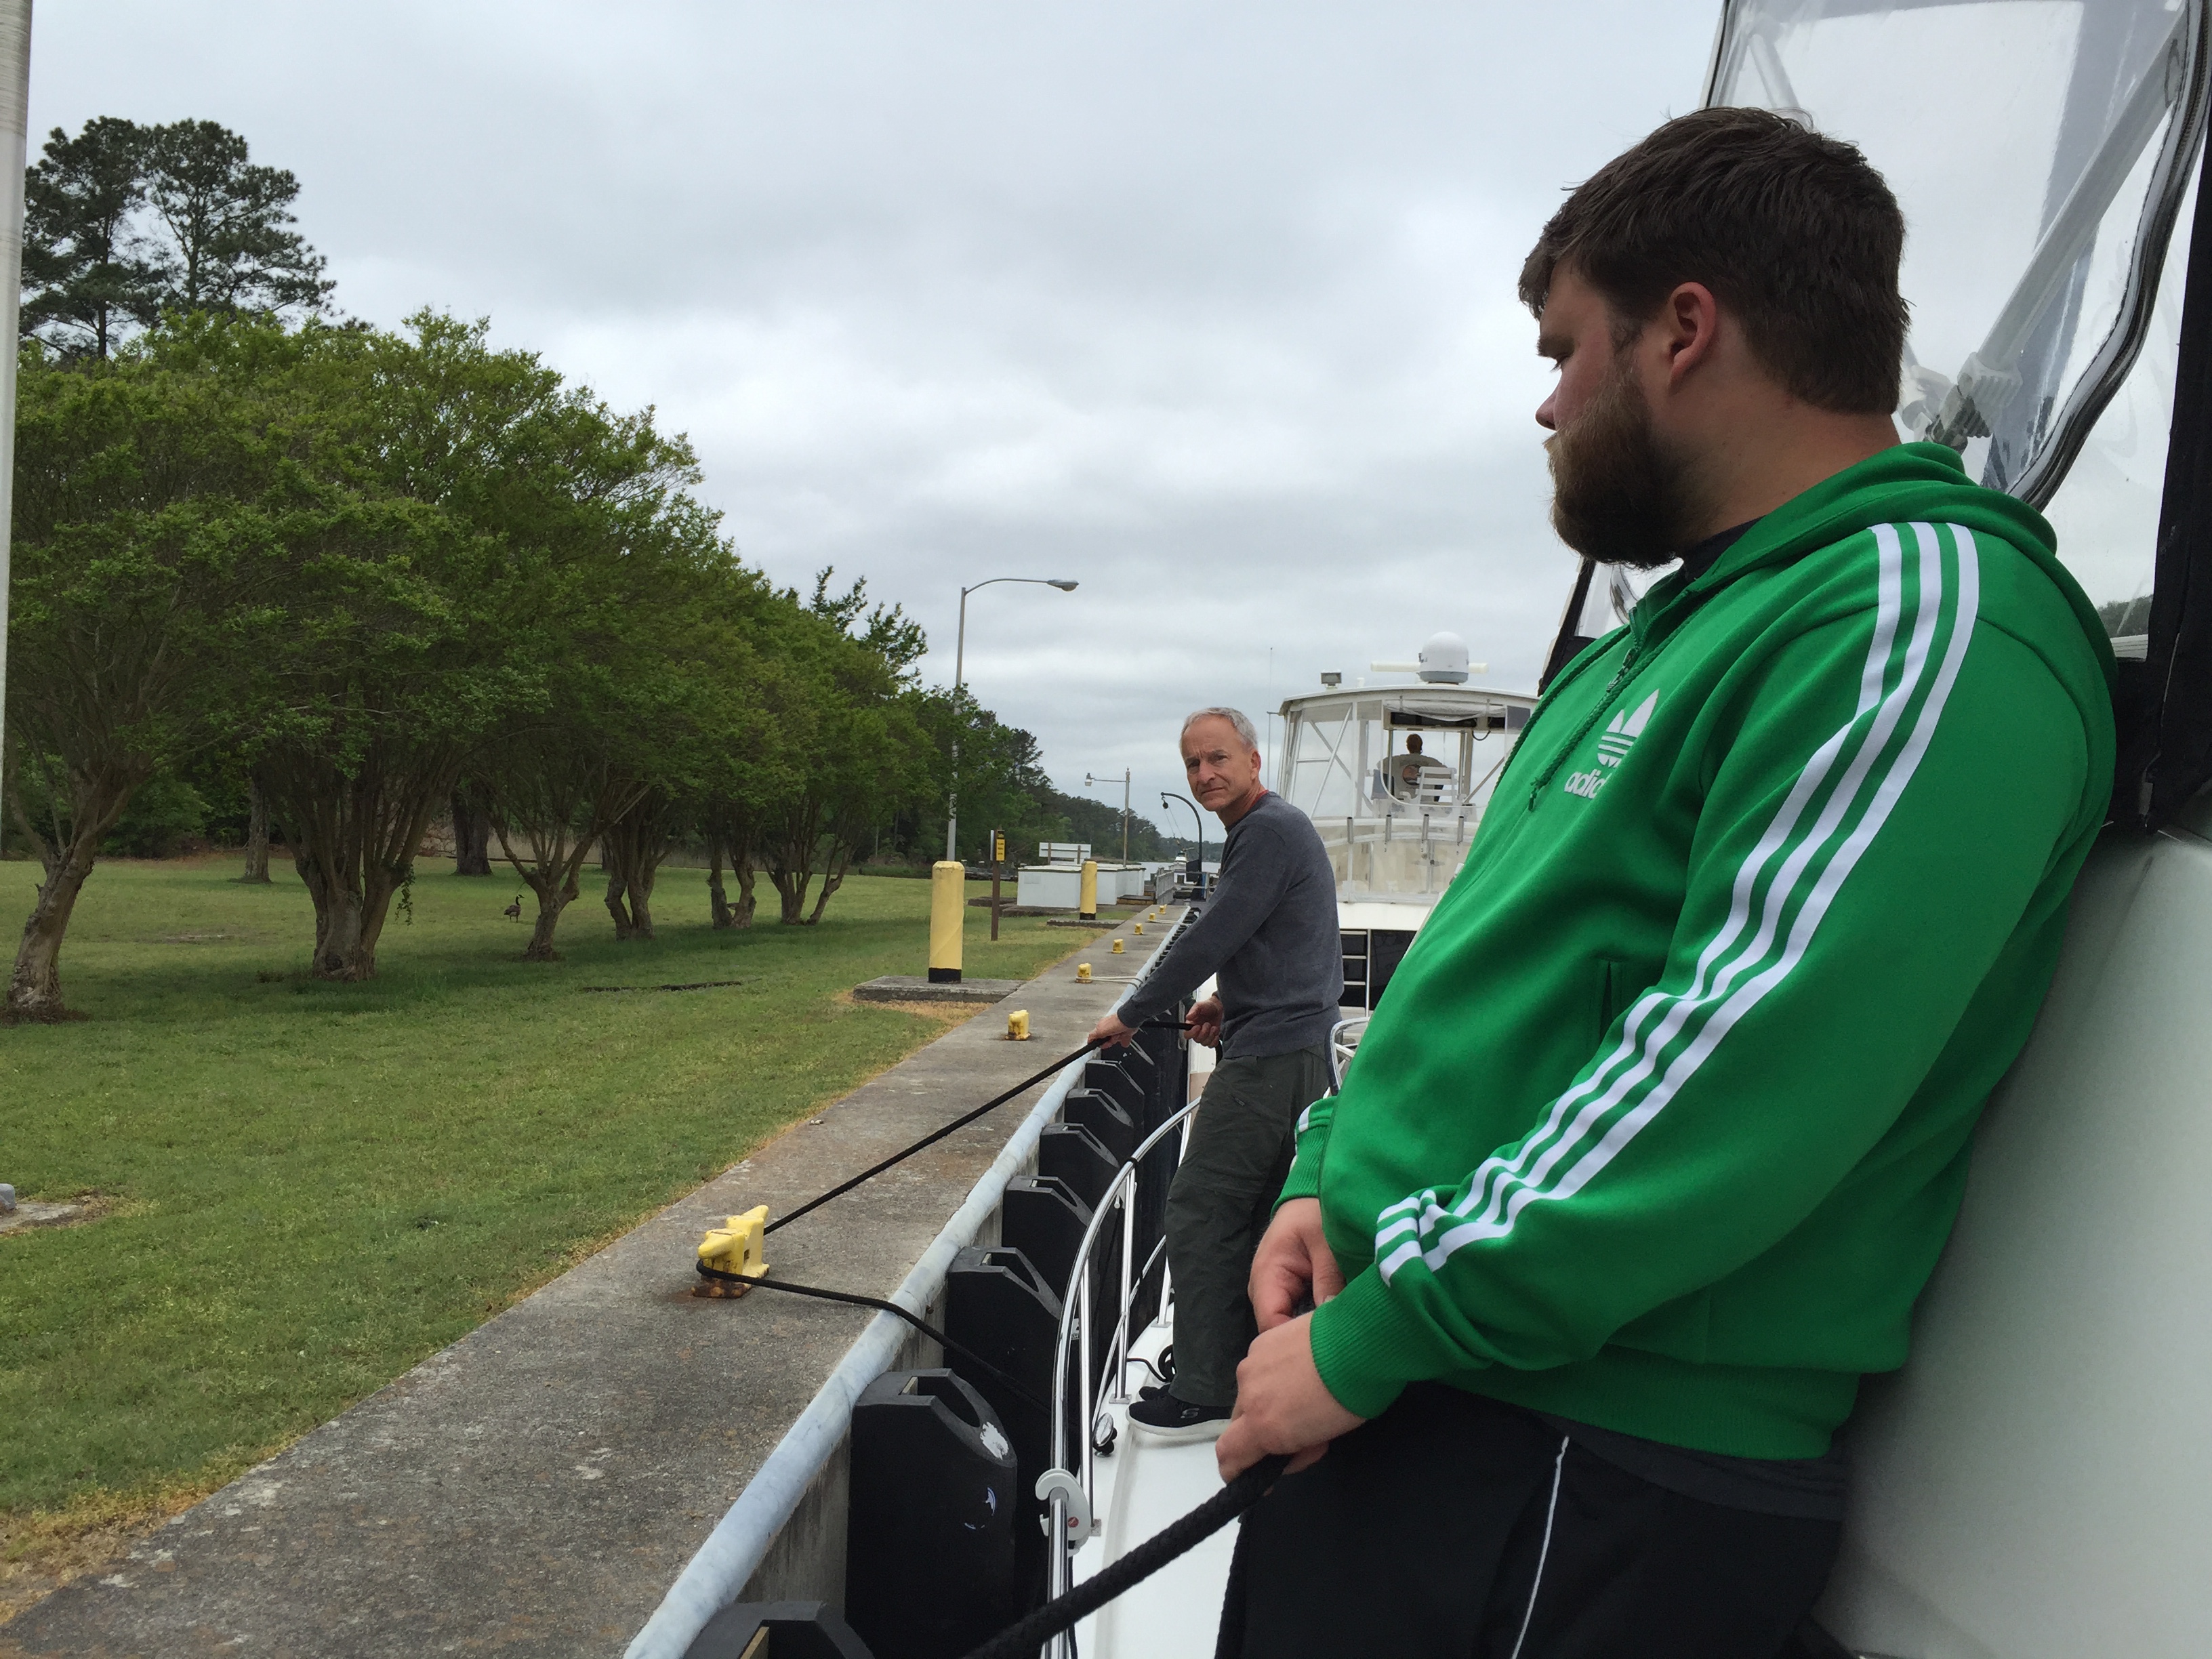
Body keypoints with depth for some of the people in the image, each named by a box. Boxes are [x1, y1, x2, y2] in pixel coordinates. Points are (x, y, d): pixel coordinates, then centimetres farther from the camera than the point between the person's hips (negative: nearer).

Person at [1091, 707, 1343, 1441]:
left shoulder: (1271, 832, -14)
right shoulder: (1269, 830, 19)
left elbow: (1209, 939, -18)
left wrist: (1130, 1016, -9)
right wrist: (1229, 1002, 16)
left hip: (1270, 1058, -11)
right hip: (1296, 1052, 11)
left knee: (1200, 1212, -7)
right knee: (1258, 1215, 14)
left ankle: (1207, 1394, -2)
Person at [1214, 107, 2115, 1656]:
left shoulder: (1919, 618, -16)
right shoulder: (1666, 635, 15)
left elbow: (1730, 1095, -25)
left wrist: (1369, 1341, -19)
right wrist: (1326, 1177, 4)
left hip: (1601, 1481, -8)